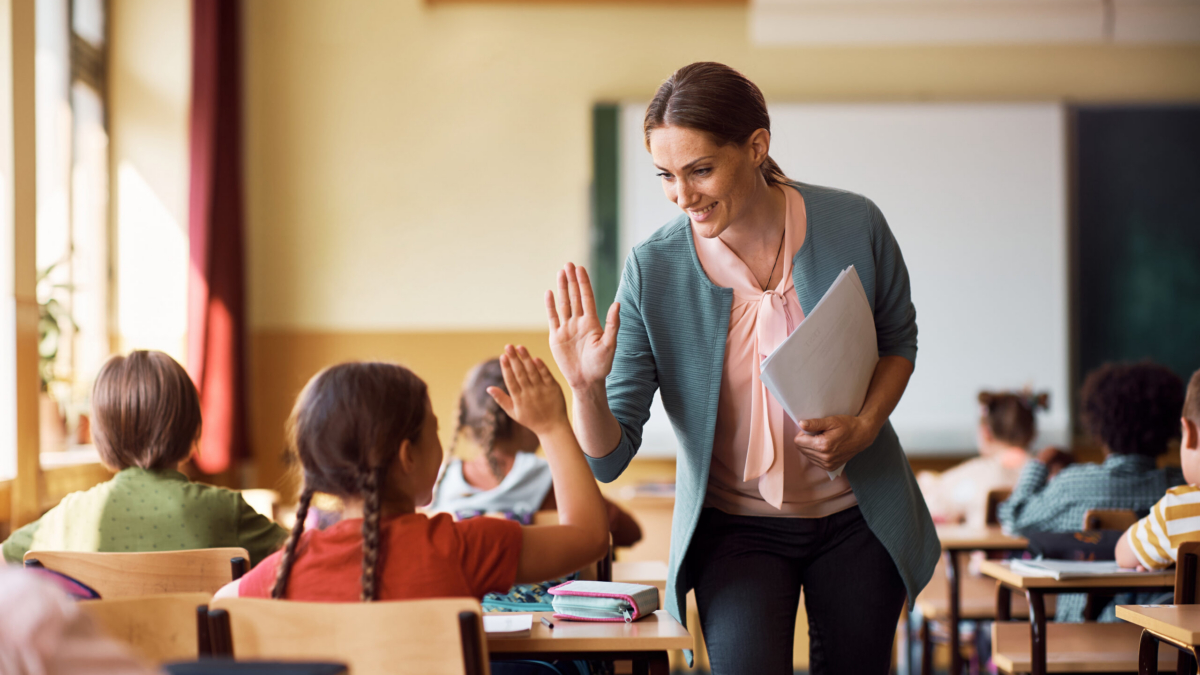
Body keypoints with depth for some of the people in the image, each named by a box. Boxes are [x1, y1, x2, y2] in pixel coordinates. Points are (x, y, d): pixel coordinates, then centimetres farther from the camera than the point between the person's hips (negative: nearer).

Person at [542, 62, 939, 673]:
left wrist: (864, 427, -11)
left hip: (857, 517, 2)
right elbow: (608, 457, -13)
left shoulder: (853, 226, -14)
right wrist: (587, 389, -34)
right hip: (735, 526, -1)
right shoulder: (652, 271, -16)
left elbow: (898, 338, 7)